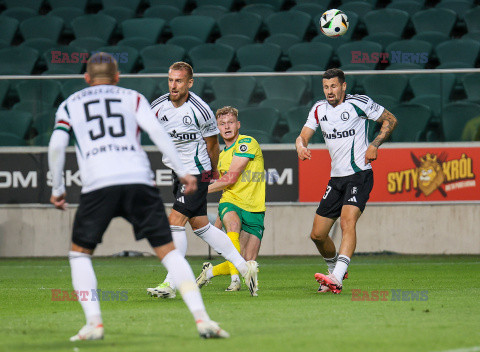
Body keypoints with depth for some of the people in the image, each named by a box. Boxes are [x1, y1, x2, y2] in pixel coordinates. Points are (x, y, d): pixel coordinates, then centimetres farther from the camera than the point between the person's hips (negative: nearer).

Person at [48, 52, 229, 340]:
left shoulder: (70, 104, 22)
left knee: (80, 252, 17)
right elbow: (156, 130, 6)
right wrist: (183, 171, 4)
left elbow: (57, 145, 8)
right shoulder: (132, 98, 21)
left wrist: (57, 189, 18)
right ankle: (202, 318, -8)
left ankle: (94, 322, 2)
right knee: (168, 250, 4)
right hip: (138, 178, 1)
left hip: (97, 184, -1)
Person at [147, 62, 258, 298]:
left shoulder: (201, 111, -16)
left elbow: (212, 144, -1)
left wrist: (213, 172, 10)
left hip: (197, 172, -7)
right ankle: (244, 267, 19)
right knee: (200, 226, 9)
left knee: (176, 221, -14)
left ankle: (170, 285, -12)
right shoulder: (158, 107, -4)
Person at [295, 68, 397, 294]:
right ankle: (335, 269, 32)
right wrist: (301, 146, -18)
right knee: (317, 235, 5)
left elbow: (390, 120, 3)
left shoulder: (359, 103, -5)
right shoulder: (319, 109, 10)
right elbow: (303, 136, 7)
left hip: (360, 175, -6)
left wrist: (375, 145, -11)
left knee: (348, 222, -26)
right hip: (336, 178, 6)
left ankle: (336, 278, -39)